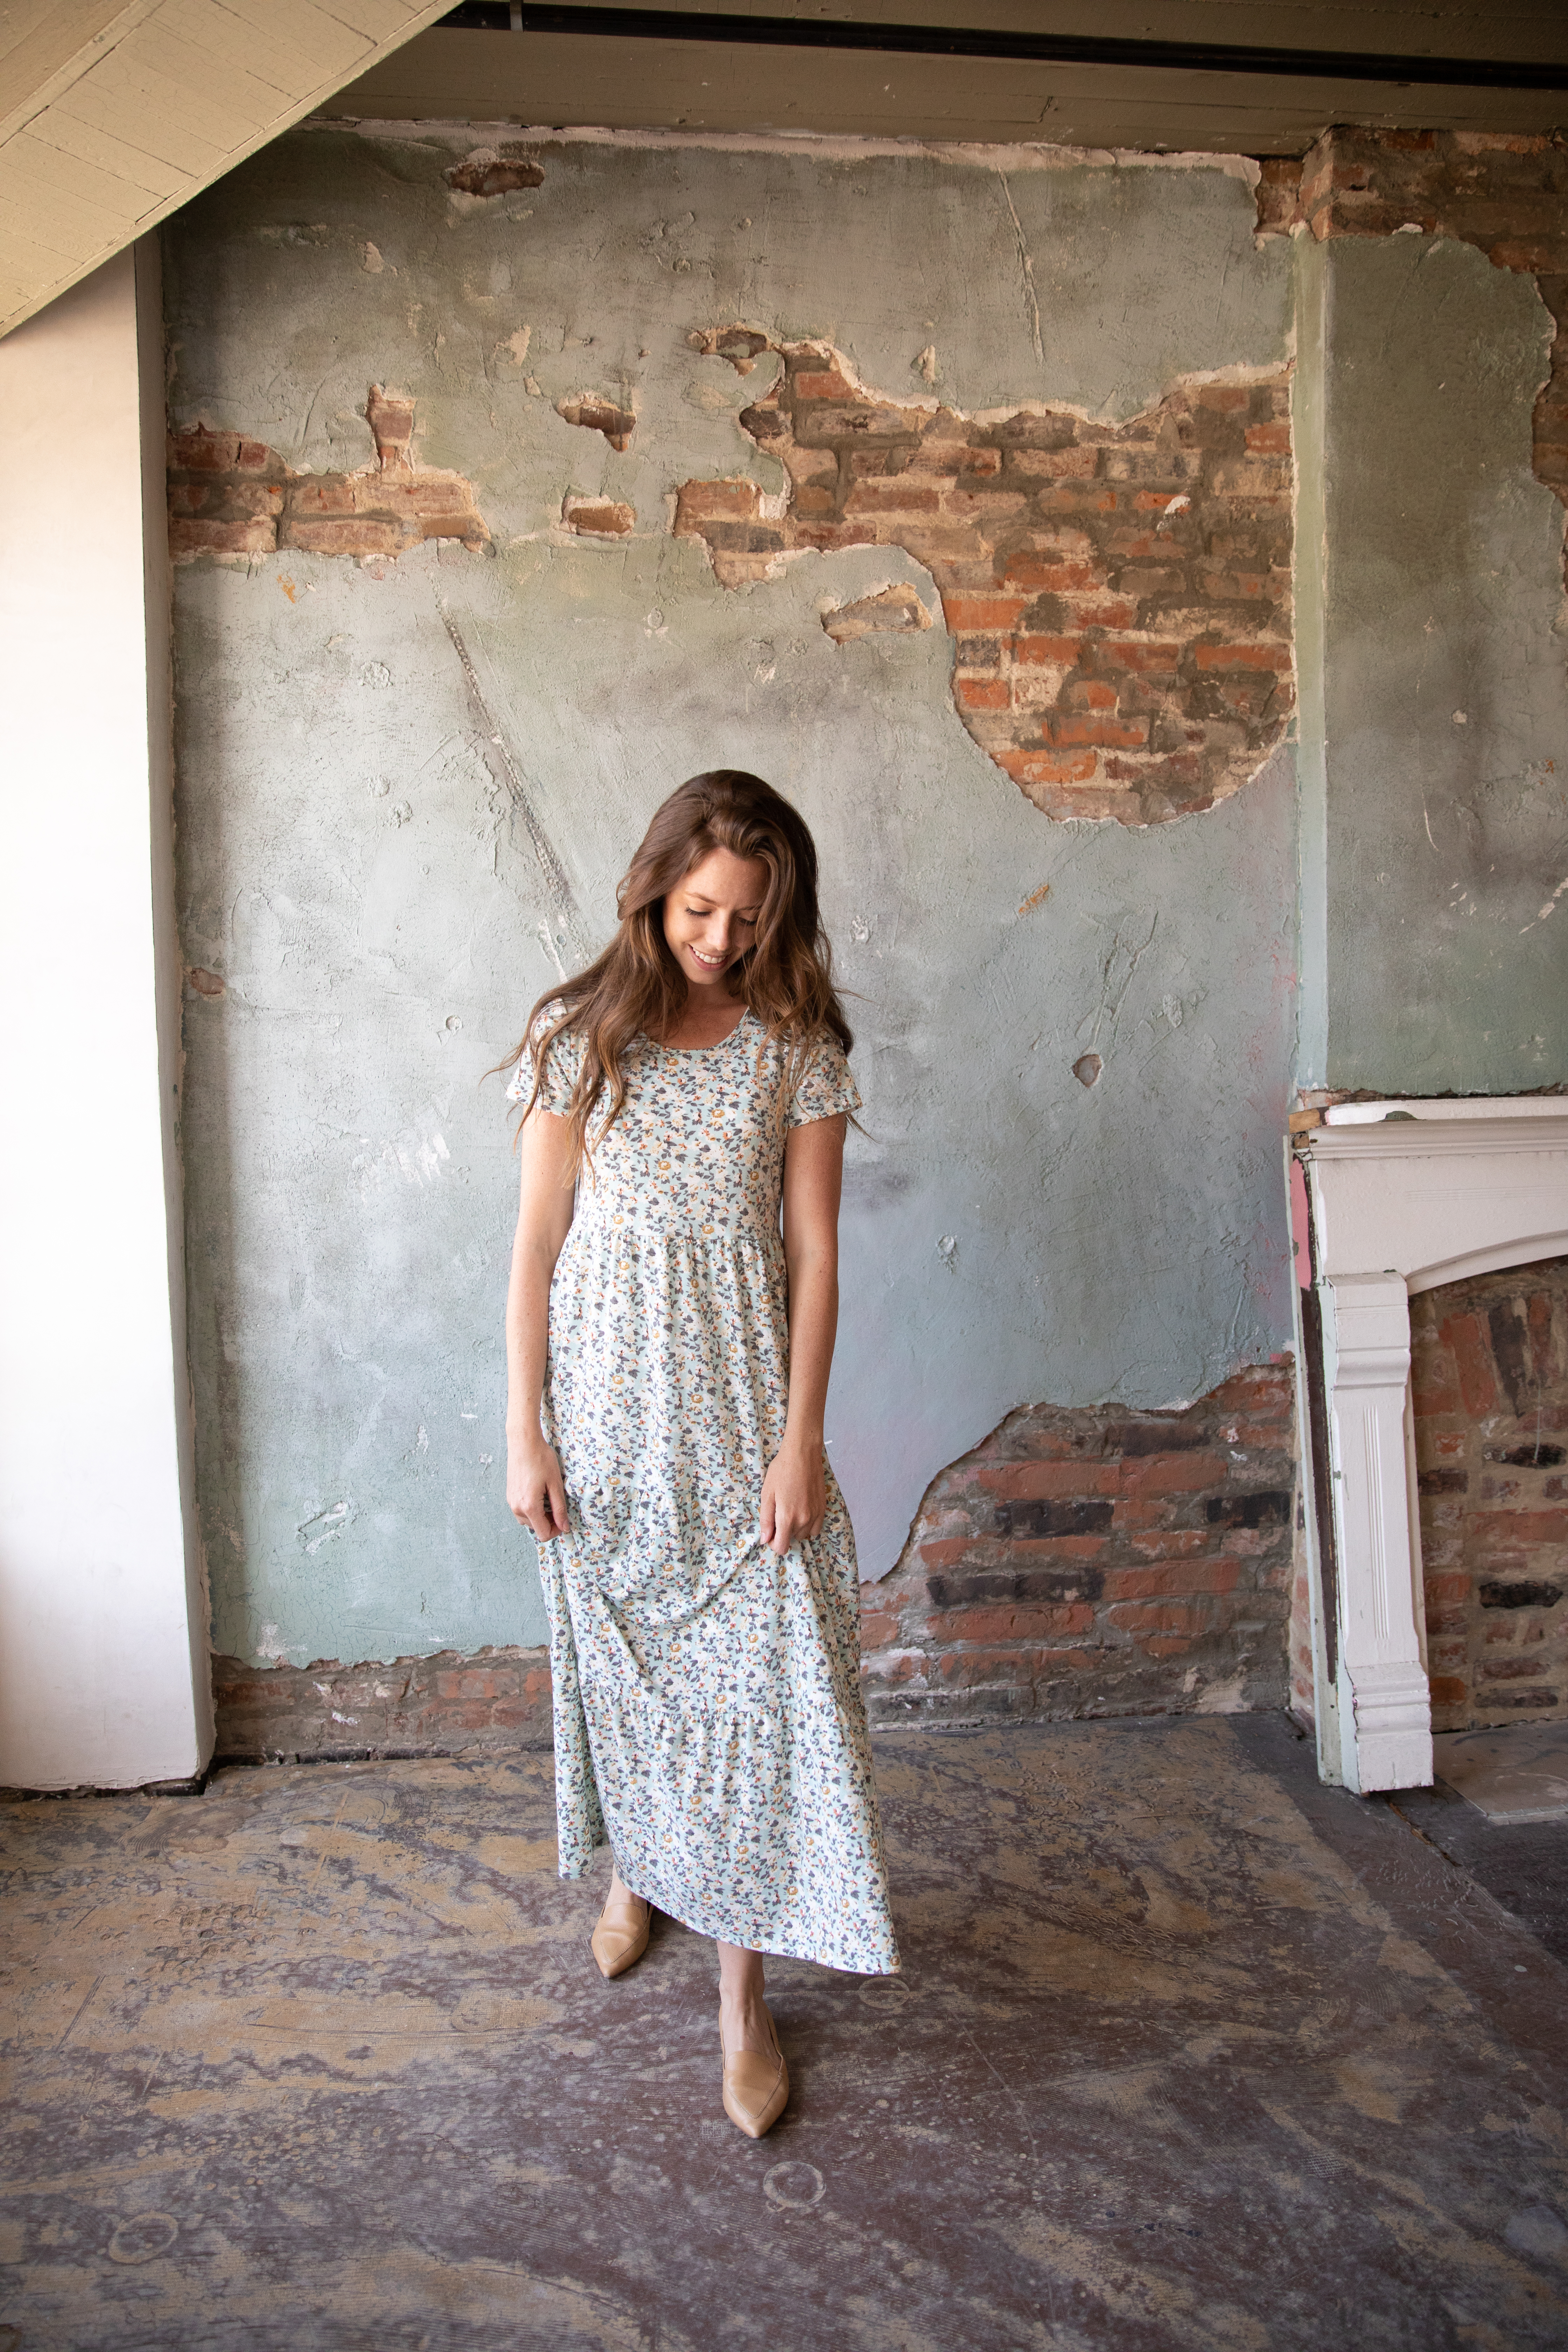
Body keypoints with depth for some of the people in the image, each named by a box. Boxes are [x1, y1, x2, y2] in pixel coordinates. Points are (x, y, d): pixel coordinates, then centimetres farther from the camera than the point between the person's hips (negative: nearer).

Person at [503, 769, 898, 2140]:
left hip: (740, 1410, 0)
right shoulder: (580, 1036, -2)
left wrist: (800, 1439, -9)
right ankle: (638, 1869, 45)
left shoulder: (797, 1048, -2)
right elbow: (538, 1242, -2)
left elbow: (814, 1253, -3)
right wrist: (524, 1433, -5)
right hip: (605, 1409, 1)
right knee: (619, 1663, 16)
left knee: (759, 1685, 1)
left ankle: (744, 1991, 17)